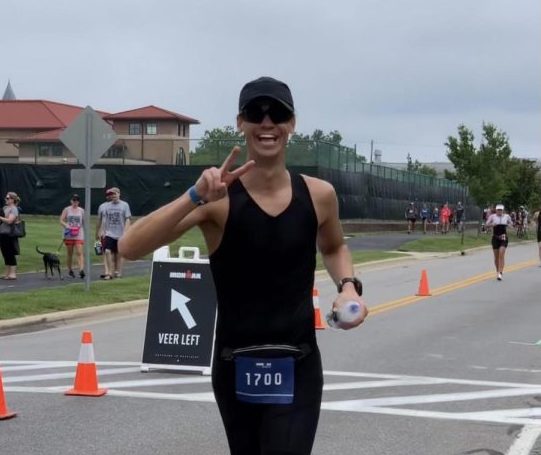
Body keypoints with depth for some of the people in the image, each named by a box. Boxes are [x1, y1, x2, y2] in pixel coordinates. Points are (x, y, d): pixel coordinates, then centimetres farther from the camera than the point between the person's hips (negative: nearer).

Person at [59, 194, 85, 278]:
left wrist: (85, 233, 11)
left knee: (79, 252, -13)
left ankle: (81, 270, -23)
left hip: (79, 235, 0)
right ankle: (70, 270, 21)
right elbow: (61, 220, -1)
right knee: (69, 254, 7)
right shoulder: (66, 210, 4)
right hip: (69, 235, 0)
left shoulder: (81, 211, 8)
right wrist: (67, 226, -19)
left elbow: (84, 223, 14)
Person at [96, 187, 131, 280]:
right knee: (107, 252, -14)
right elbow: (99, 221, 15)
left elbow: (127, 220, -3)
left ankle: (118, 272, 17)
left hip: (120, 234, -1)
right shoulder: (103, 206, 7)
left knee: (119, 254, 6)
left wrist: (125, 232, -15)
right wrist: (97, 233, 17)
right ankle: (109, 272, -12)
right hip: (108, 234, 1)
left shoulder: (124, 205, 1)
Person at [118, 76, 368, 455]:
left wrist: (349, 286, 0)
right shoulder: (219, 199, -12)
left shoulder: (319, 195, -3)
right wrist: (196, 197, -33)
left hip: (298, 368, 0)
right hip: (234, 367, 0)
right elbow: (130, 247, -23)